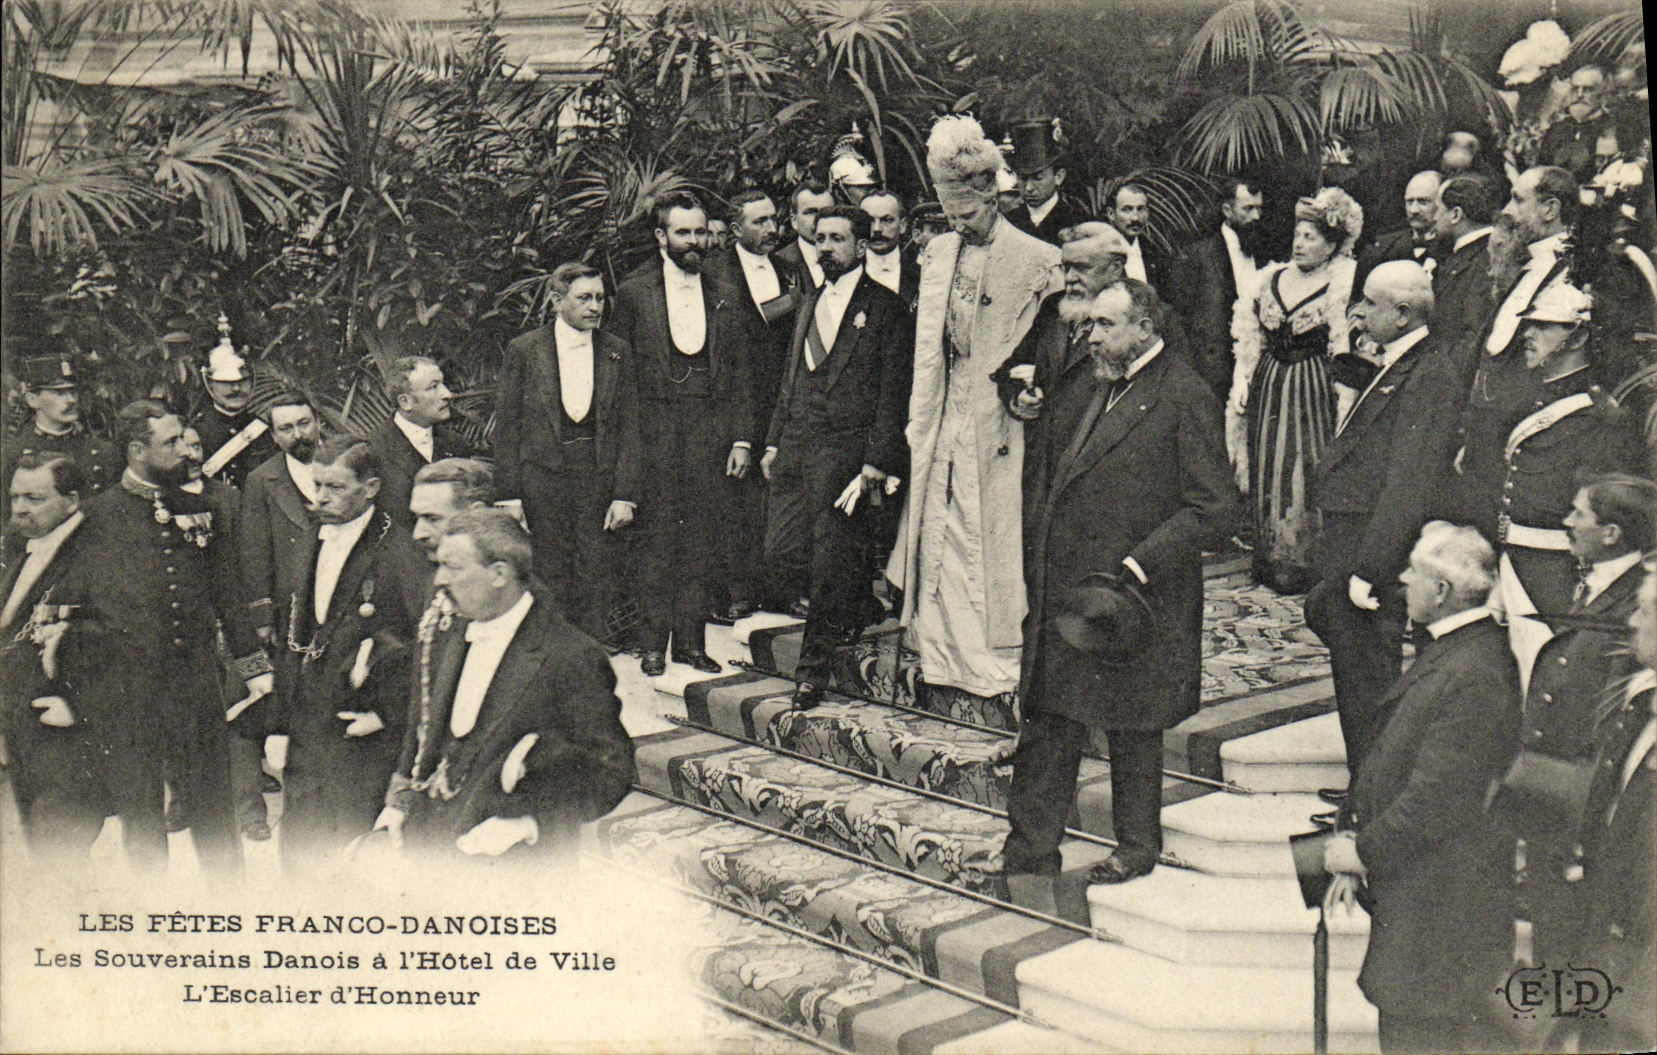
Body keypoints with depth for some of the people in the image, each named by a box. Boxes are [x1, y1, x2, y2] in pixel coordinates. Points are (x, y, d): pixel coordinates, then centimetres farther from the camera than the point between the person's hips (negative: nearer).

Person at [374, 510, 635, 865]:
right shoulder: (443, 632, 11)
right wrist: (400, 796, 9)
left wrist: (523, 822, -18)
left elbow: (612, 772, -10)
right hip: (421, 833, 6)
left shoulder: (573, 659, -12)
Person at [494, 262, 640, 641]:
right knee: (551, 585, 2)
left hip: (600, 482, 2)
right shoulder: (524, 351, 1)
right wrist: (510, 495, -3)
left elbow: (629, 428, 6)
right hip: (543, 479, -1)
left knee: (598, 588, 0)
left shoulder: (616, 351, 6)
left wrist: (625, 494, -2)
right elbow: (506, 428, 2)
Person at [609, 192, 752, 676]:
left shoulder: (726, 297, 11)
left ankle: (691, 639, 14)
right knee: (655, 540, -1)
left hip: (709, 435, 3)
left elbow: (739, 374, 12)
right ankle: (653, 642, 8)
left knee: (701, 541, 5)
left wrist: (742, 437, 4)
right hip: (654, 433, -3)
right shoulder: (633, 294, 2)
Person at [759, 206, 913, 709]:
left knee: (830, 560, -4)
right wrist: (773, 442, 15)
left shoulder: (884, 308, -2)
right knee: (782, 554, 0)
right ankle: (857, 609, 26)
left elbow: (893, 393, -7)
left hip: (847, 449, -6)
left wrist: (875, 465, -14)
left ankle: (814, 667, 10)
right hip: (796, 449, 6)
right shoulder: (809, 307, 20)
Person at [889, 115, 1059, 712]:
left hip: (1002, 416, -5)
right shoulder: (937, 256, 11)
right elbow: (927, 349, 14)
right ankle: (947, 657, 18)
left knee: (997, 536, -1)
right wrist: (918, 423, 11)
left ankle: (1001, 658, 9)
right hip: (946, 419, 5)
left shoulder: (1037, 260, -6)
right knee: (943, 533, 8)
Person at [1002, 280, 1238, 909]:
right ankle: (1029, 858, 13)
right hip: (1059, 594, 6)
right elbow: (1040, 476, 23)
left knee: (1132, 730, 9)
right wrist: (1036, 559, 10)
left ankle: (1137, 847, 27)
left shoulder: (1183, 398, -9)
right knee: (1046, 726, 6)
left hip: (1136, 597, -6)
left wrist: (1139, 565, -19)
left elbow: (1214, 508, -13)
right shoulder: (1077, 392, 13)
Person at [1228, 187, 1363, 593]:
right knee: (1266, 475, 8)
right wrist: (1243, 385, 3)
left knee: (1305, 477, -4)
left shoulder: (1340, 284, -5)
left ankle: (1305, 564, 7)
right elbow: (1248, 339, 11)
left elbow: (1344, 350, -8)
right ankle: (1270, 563, 19)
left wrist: (1343, 403, -14)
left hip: (1313, 390, -5)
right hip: (1268, 387, 5)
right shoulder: (1270, 278, 9)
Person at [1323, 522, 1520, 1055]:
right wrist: (1354, 835, 7)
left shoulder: (1475, 677, -25)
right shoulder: (1443, 650, 8)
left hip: (1441, 905, -10)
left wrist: (1363, 851, -13)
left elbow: (1438, 801, -25)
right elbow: (1390, 755, 13)